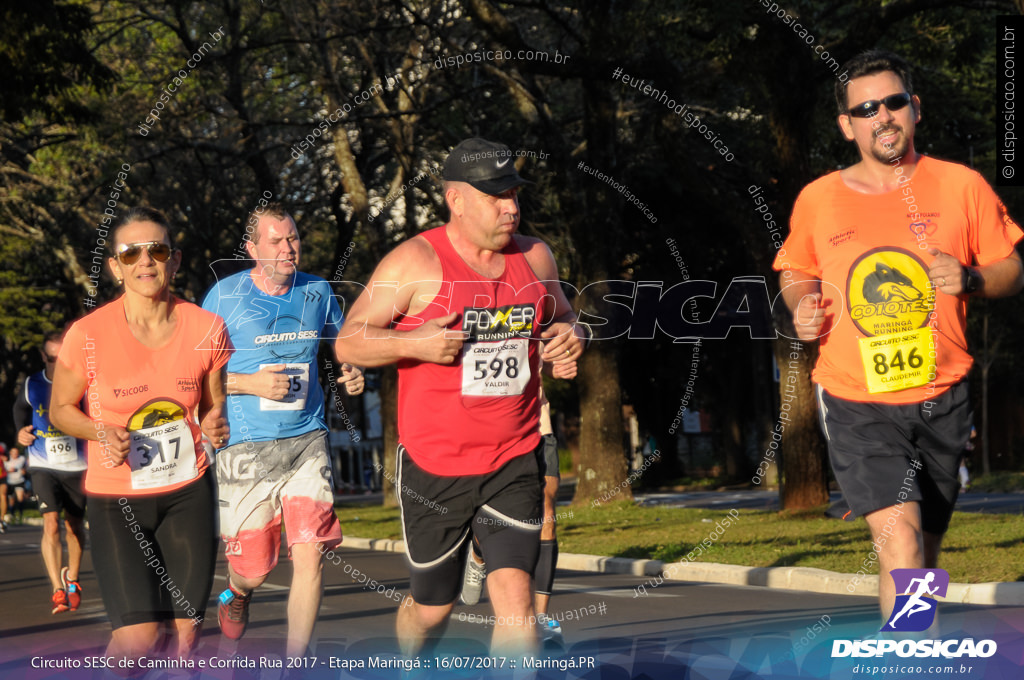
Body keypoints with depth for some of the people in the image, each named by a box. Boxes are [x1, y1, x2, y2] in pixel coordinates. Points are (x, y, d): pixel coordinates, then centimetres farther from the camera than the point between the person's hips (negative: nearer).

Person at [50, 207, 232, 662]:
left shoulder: (206, 329, -5)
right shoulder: (88, 335, -14)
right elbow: (60, 410, 1)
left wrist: (215, 424, -11)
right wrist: (102, 433, -19)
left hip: (188, 492, 3)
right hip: (116, 500, -3)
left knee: (185, 631, 1)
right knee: (137, 638, -14)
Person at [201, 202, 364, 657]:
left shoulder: (318, 292, 6)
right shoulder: (225, 296, -4)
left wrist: (350, 374, 2)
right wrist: (251, 384, -15)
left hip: (306, 443, 2)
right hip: (246, 449, -2)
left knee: (310, 555, -11)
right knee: (254, 568, 3)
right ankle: (238, 591, 42)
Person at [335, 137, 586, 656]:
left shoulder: (534, 258, 7)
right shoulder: (414, 262, -8)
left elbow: (562, 319, 25)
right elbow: (348, 341, -6)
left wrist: (573, 335, 1)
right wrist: (413, 343, -23)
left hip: (513, 464, 3)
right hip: (434, 468, -3)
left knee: (516, 598, -13)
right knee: (432, 608, 11)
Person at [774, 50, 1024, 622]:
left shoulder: (961, 186, 1)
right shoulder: (818, 200, 3)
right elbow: (796, 272, 20)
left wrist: (970, 280, -14)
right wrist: (802, 306, -2)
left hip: (941, 399, 2)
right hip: (857, 404, -2)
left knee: (923, 550, 12)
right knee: (899, 539, -20)